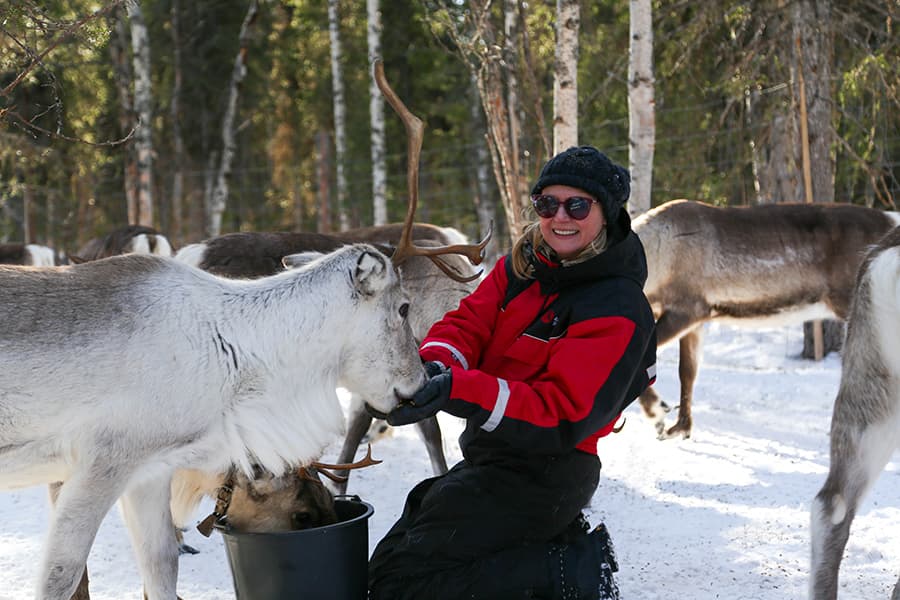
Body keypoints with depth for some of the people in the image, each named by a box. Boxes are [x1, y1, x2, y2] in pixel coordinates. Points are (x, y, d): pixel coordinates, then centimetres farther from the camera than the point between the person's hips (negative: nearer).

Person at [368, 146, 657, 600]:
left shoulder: (618, 310, -19)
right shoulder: (522, 267, 5)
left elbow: (563, 418, -25)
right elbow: (471, 319, -4)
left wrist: (460, 391, -37)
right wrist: (438, 365, -29)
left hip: (542, 474, -9)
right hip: (491, 457, 9)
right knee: (390, 558, 22)